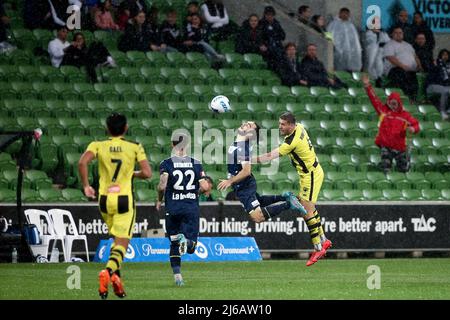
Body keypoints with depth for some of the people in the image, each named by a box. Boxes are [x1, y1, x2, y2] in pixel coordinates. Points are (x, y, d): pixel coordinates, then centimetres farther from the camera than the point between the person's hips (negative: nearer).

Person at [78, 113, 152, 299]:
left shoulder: (98, 146, 1)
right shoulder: (135, 147, -1)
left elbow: (83, 162, -16)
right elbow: (147, 173, -8)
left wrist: (86, 186, -5)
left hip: (105, 200, 3)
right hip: (125, 200, -3)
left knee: (117, 239, 23)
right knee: (122, 243, -6)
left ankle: (116, 277, 11)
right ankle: (108, 271, -32)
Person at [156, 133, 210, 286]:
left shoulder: (166, 164, -4)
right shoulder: (195, 164, 3)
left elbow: (162, 186, -15)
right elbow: (205, 187, -2)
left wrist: (159, 200, 4)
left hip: (172, 209, 0)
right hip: (192, 208, 0)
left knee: (174, 244, 15)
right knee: (191, 247, 1)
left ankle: (177, 275, 4)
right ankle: (186, 240, -33)